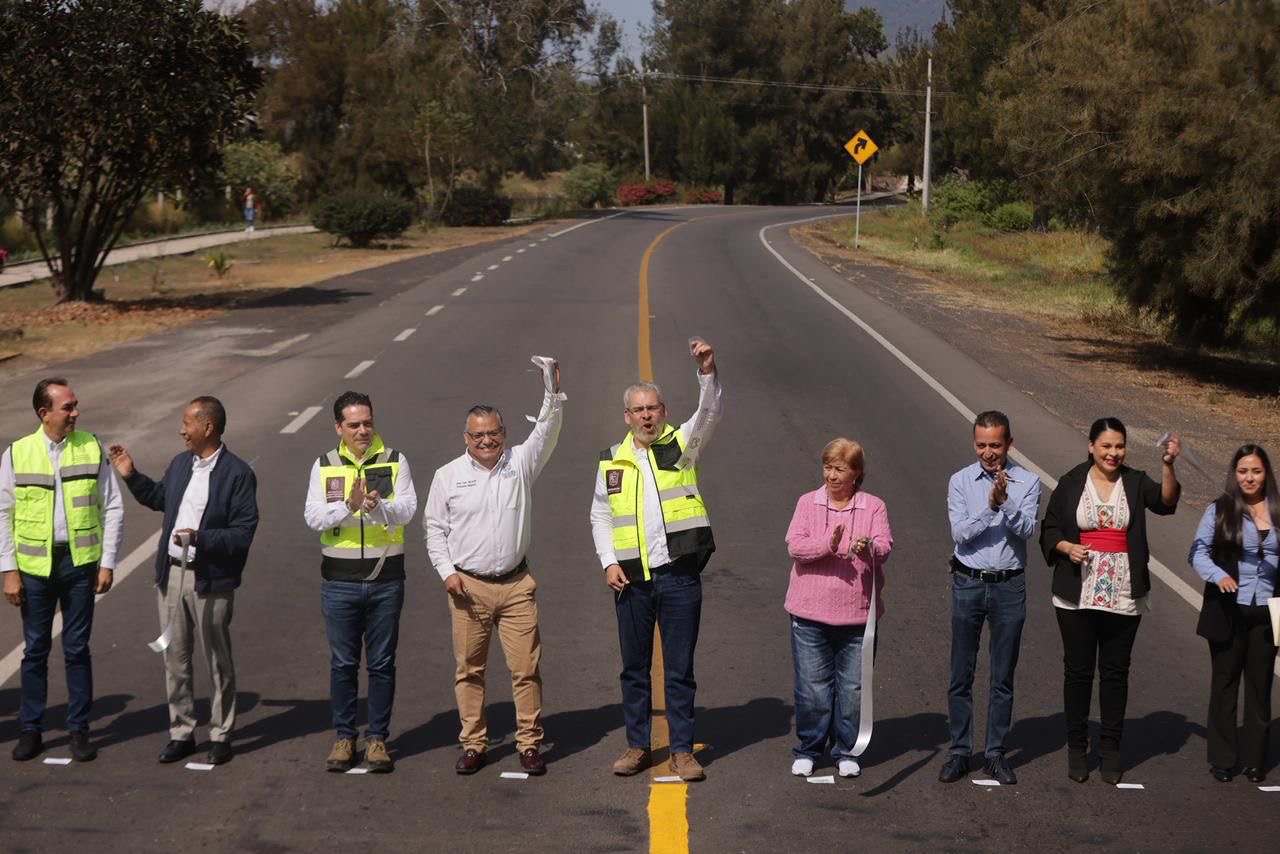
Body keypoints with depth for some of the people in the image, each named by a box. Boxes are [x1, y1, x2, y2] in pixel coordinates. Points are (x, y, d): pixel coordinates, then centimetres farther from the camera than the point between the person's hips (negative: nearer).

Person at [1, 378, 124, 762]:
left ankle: (79, 730, 17)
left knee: (77, 649, 7)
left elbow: (113, 507, 1)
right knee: (35, 649, 9)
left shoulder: (92, 449, -2)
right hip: (35, 564, 0)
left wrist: (108, 562, -4)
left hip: (81, 561, 0)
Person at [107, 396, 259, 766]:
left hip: (211, 581, -6)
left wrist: (199, 538, -27)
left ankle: (221, 736, 18)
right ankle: (181, 732, 21)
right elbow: (160, 498, 28)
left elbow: (243, 534, -17)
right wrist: (130, 475, 17)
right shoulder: (180, 463, 9)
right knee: (175, 659, 11)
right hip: (171, 575, 6)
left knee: (218, 662, 6)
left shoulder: (238, 474, -12)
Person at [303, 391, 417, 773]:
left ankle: (377, 738, 15)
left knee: (382, 664, 6)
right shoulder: (324, 466, 3)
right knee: (343, 664, 7)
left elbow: (407, 509, -11)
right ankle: (344, 737, 17)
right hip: (339, 582, 1)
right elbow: (313, 516, -8)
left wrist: (378, 507, -32)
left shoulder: (394, 462, 1)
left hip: (386, 580, 0)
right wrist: (348, 506, -26)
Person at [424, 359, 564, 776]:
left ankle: (529, 744, 8)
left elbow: (546, 431, -9)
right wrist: (447, 571, -3)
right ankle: (473, 745, 16)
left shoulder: (520, 463, 4)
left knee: (526, 668, -2)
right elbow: (433, 528, 8)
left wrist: (553, 393, -24)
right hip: (468, 586, 0)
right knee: (469, 670, 5)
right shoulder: (448, 476, 4)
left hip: (516, 585, 0)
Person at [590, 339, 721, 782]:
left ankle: (682, 750, 10)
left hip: (679, 576, -2)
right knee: (634, 668, 10)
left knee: (680, 670, 3)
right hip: (631, 579, 2)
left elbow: (710, 412, -14)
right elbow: (600, 516, 14)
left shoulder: (681, 445, 4)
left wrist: (707, 371, -31)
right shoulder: (612, 461, 10)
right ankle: (637, 746, 21)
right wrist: (609, 562, 1)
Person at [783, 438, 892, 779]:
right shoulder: (808, 503, 5)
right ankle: (808, 750, 17)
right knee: (812, 687, 3)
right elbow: (795, 545, -7)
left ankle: (846, 752, 19)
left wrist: (869, 549, -31)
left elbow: (884, 547, -8)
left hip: (857, 613, 0)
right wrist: (828, 544, -25)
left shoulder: (874, 507, 4)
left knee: (853, 687, 5)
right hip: (811, 612, 0)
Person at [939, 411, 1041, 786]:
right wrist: (990, 506, -23)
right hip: (968, 584, 0)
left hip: (1009, 586, 0)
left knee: (1003, 677, 6)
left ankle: (995, 754, 15)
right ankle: (959, 752, 13)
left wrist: (1007, 502, -29)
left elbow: (1026, 530, -13)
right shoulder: (960, 481, -1)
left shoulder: (1027, 482, -1)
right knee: (961, 675, 5)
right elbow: (960, 533, -10)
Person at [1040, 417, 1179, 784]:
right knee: (1078, 671, 6)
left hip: (1123, 597, 1)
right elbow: (1049, 529, 4)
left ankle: (1110, 750, 18)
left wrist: (1167, 464, -34)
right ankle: (1076, 748, 18)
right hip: (1077, 595, -1)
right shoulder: (1071, 483, 0)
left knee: (1115, 672, 7)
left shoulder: (1135, 483, 1)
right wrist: (1067, 547, -16)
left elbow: (1166, 501, -18)